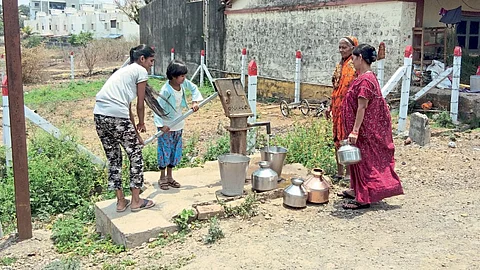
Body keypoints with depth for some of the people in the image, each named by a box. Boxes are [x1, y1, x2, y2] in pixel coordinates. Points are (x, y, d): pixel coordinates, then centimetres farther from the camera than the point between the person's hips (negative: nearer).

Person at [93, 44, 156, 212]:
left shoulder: (124, 70, 28)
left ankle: (121, 201, 26)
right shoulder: (141, 71, 4)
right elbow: (140, 105, 5)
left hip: (99, 115, 8)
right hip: (117, 117, -8)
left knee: (113, 158, 18)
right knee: (135, 154, 9)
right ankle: (136, 201, 17)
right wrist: (141, 123, 24)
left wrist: (135, 132, 31)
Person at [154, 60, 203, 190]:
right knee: (165, 150, 1)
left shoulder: (183, 83, -7)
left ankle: (169, 176, 26)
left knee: (176, 150, 12)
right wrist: (161, 125, -31)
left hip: (178, 124, 7)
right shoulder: (166, 90, -25)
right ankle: (162, 178, 17)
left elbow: (194, 88, 13)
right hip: (166, 125, -7)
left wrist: (195, 101, -1)